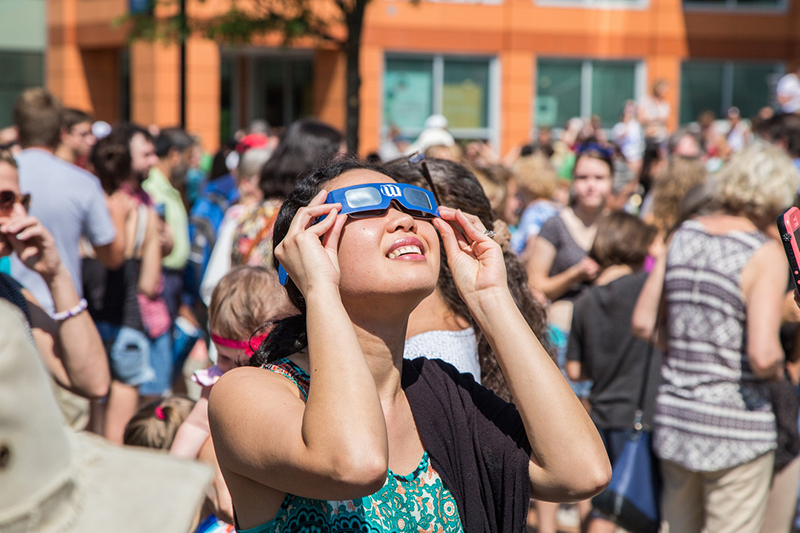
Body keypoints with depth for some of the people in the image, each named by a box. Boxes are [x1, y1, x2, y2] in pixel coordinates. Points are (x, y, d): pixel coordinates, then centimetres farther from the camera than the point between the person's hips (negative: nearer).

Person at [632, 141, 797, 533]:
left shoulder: (683, 235, 5)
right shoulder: (765, 254, -13)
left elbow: (642, 325, 7)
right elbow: (763, 355, -22)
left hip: (673, 417, 6)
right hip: (735, 427, -6)